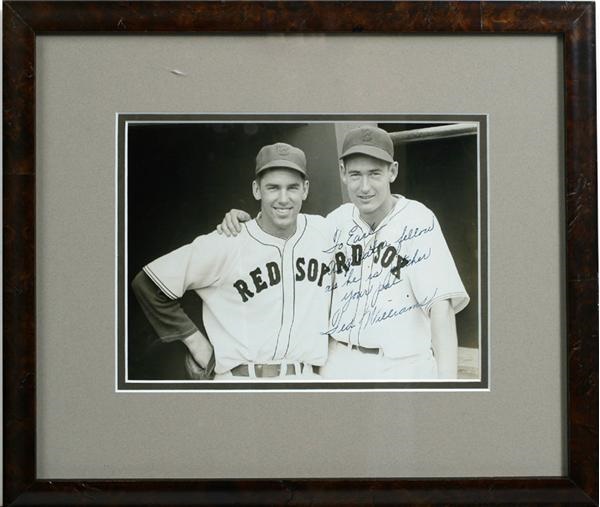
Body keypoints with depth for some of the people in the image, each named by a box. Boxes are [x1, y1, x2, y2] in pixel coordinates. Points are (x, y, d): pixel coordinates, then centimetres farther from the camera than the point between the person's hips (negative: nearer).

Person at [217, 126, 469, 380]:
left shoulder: (418, 221, -10)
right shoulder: (338, 221, 5)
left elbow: (441, 306, -17)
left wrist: (446, 378, -26)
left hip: (403, 367, -4)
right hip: (339, 362, 4)